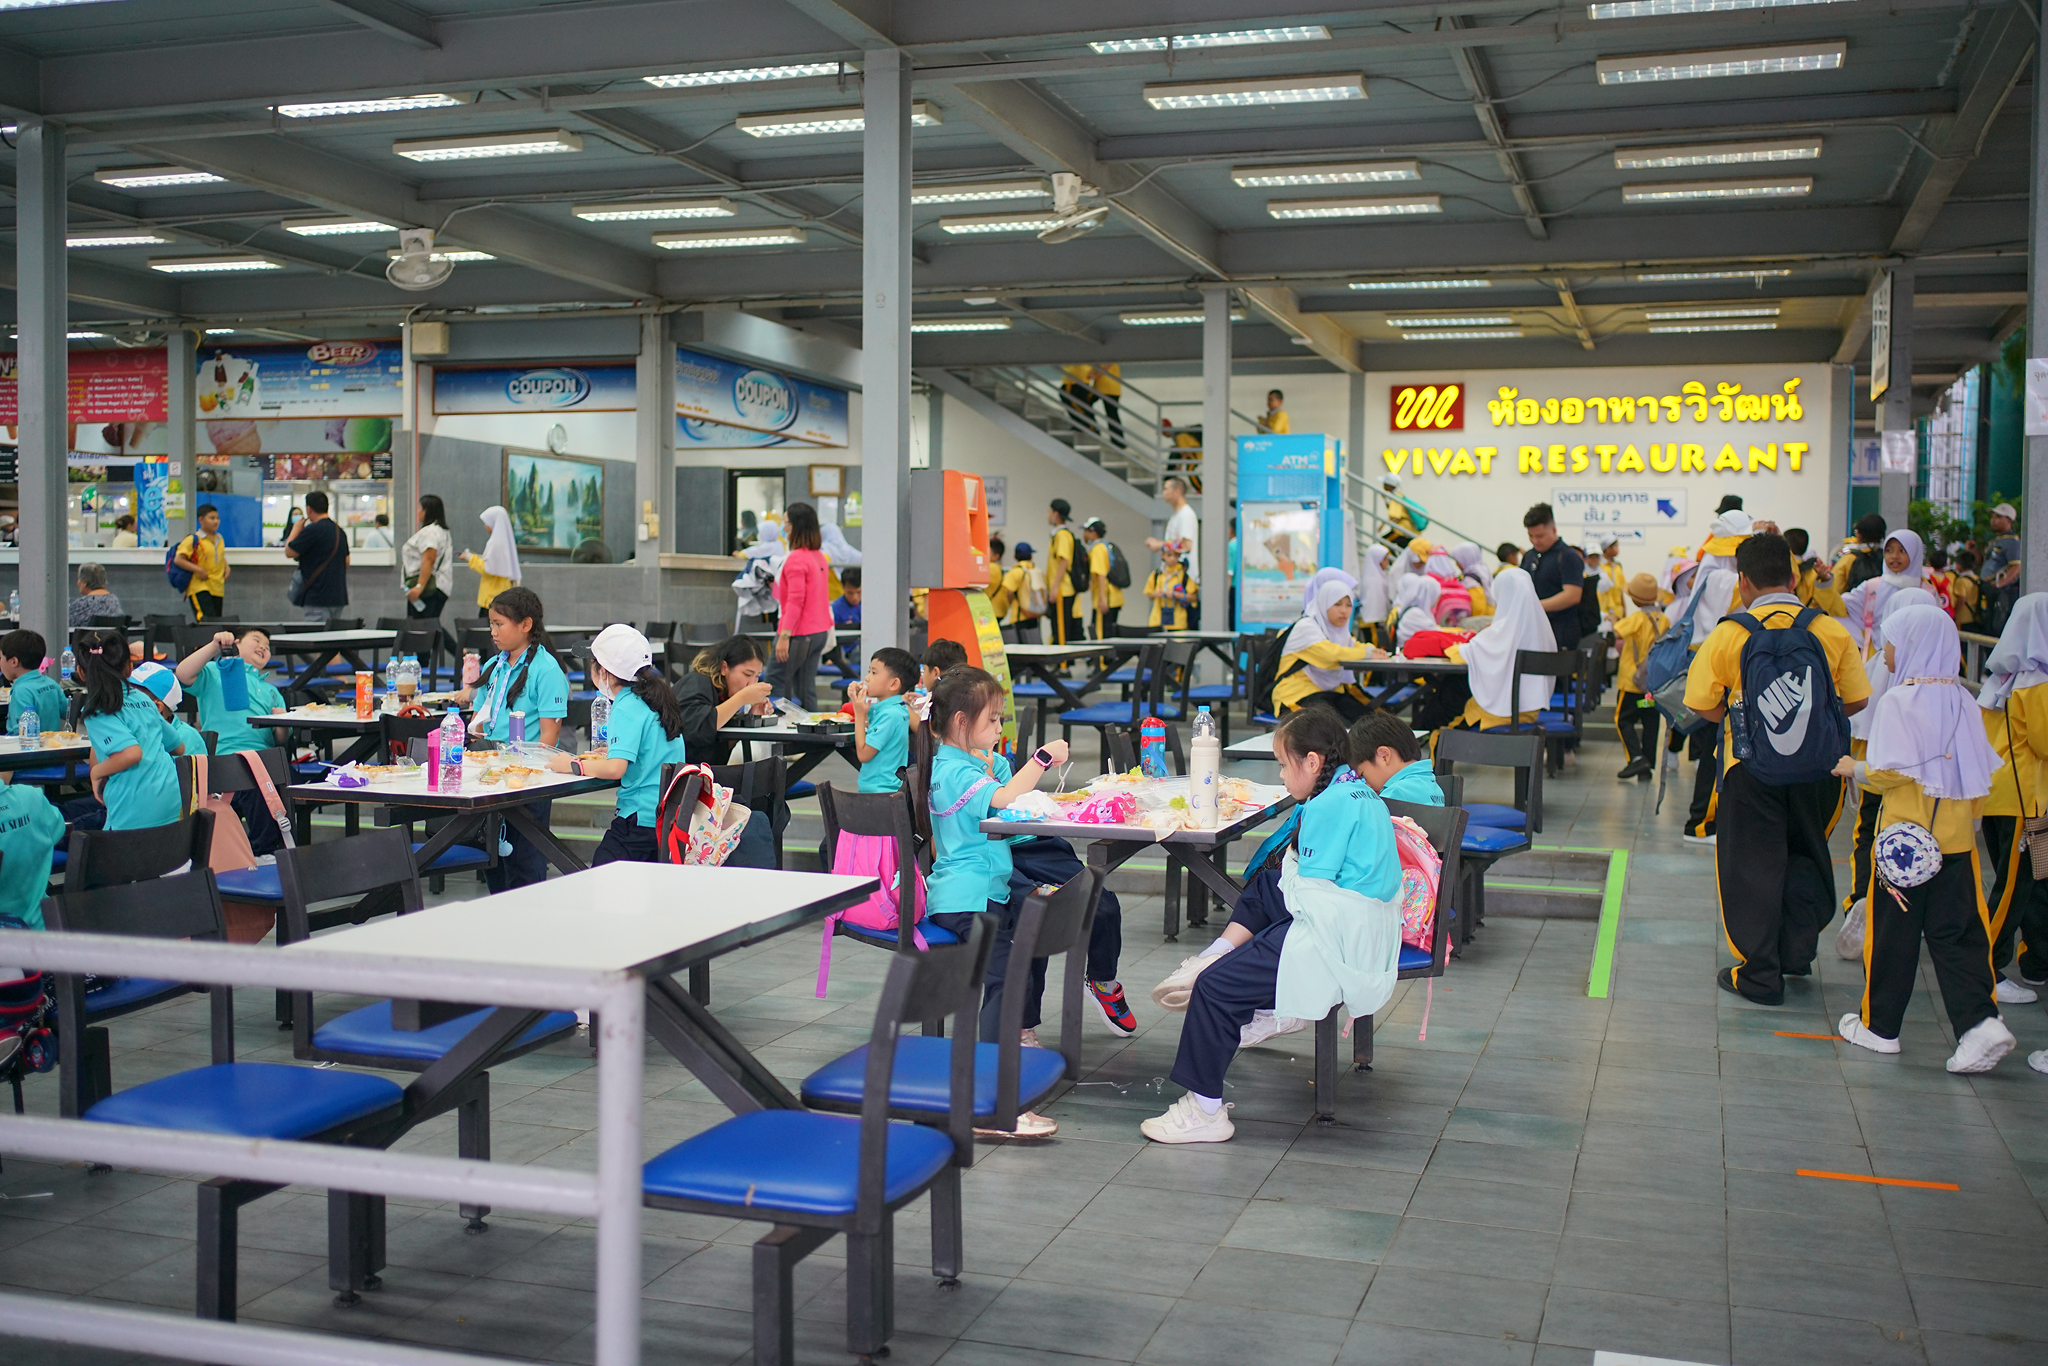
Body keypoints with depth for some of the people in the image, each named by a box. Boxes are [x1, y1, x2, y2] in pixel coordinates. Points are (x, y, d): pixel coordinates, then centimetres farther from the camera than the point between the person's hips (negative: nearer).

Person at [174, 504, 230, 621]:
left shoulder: (220, 539, 14)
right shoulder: (193, 540, -7)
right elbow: (178, 560, -13)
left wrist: (226, 567, 12)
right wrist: (198, 569, -21)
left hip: (218, 589, 7)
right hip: (199, 588, -7)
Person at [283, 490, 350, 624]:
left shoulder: (312, 530, -14)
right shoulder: (339, 531, 13)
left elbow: (289, 552, -6)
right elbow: (346, 561, 20)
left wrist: (295, 530, 6)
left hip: (318, 598, -8)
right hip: (338, 597, 9)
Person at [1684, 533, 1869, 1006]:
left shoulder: (1729, 634, -8)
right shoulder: (1832, 631, -3)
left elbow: (1702, 703, -5)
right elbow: (1857, 700, 2)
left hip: (1752, 765, -2)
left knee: (1752, 864, 8)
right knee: (1806, 855, 22)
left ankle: (1760, 974, 11)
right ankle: (1797, 950, 24)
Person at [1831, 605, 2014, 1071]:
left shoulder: (1898, 700, -12)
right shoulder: (1962, 700, 5)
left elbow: (1892, 772, -18)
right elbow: (1982, 771, 8)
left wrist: (1854, 769, 0)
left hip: (1906, 837, -5)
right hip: (1957, 838, 5)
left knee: (1894, 932, 6)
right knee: (1956, 932, 7)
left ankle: (1879, 1026, 17)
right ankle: (1979, 1023, -8)